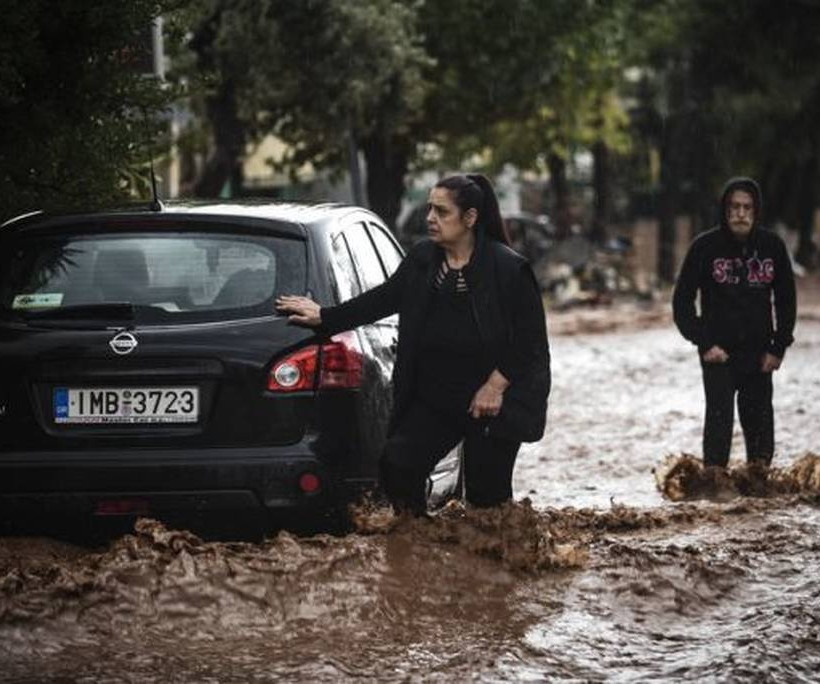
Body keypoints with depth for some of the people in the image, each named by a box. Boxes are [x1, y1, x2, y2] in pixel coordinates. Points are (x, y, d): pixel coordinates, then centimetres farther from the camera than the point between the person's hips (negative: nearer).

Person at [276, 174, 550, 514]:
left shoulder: (510, 269, -12)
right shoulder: (422, 258, 4)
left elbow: (531, 342, -9)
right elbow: (383, 298, 17)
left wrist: (495, 387, -15)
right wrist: (325, 316, 17)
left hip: (494, 405, -5)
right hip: (432, 401, 5)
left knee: (486, 495, -1)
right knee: (396, 463, -10)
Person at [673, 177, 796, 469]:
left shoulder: (772, 246, 1)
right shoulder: (705, 246, -6)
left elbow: (786, 300, 10)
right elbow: (682, 301, -2)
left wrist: (778, 348, 3)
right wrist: (704, 343, -10)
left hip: (759, 354, 3)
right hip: (718, 352, -3)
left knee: (759, 420, 6)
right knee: (719, 417, -11)